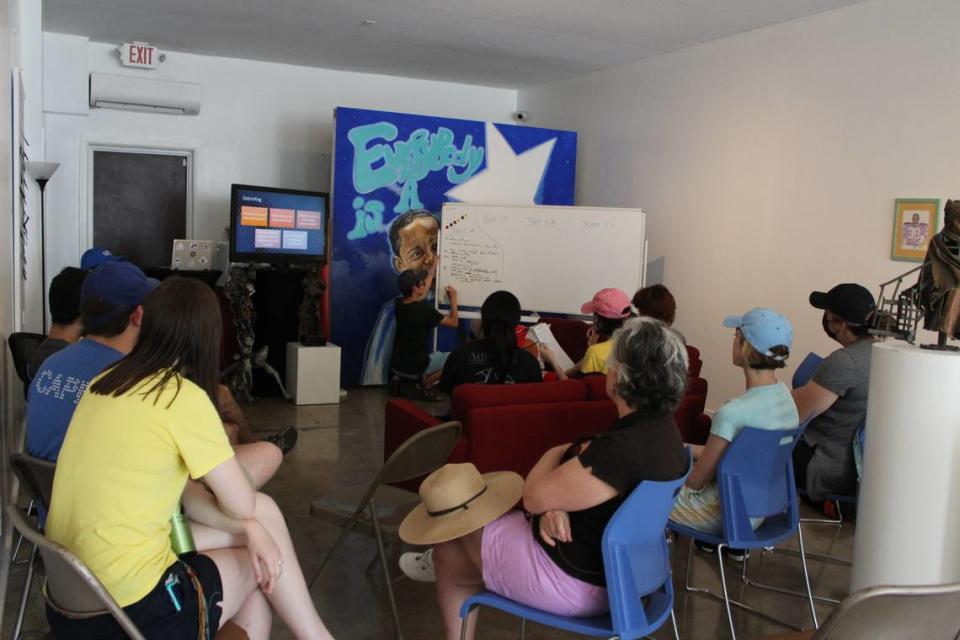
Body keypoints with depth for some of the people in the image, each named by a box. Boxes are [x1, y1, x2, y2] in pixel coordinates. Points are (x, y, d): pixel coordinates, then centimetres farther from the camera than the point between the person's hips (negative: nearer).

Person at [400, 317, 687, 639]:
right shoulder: (661, 428, -3)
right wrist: (557, 507, -14)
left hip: (574, 578, -9)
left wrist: (558, 452, -3)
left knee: (449, 554, 9)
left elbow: (534, 497, -23)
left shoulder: (623, 449, -34)